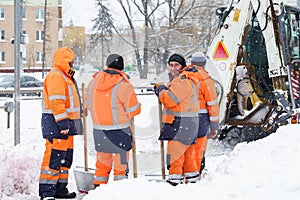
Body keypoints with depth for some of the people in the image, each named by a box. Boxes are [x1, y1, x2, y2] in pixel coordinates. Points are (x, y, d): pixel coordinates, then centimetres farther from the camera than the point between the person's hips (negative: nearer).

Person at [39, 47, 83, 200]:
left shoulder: (64, 77, 23)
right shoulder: (56, 76, -13)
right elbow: (56, 101, -22)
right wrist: (62, 122, -26)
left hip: (66, 124, 11)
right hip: (56, 124, -11)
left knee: (65, 157, 14)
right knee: (54, 157, -13)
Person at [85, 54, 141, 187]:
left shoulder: (93, 82, 1)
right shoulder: (123, 86, -15)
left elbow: (89, 105, 12)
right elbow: (134, 110, -10)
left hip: (99, 130, 5)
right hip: (119, 131, -5)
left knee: (102, 163, 17)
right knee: (121, 163, 5)